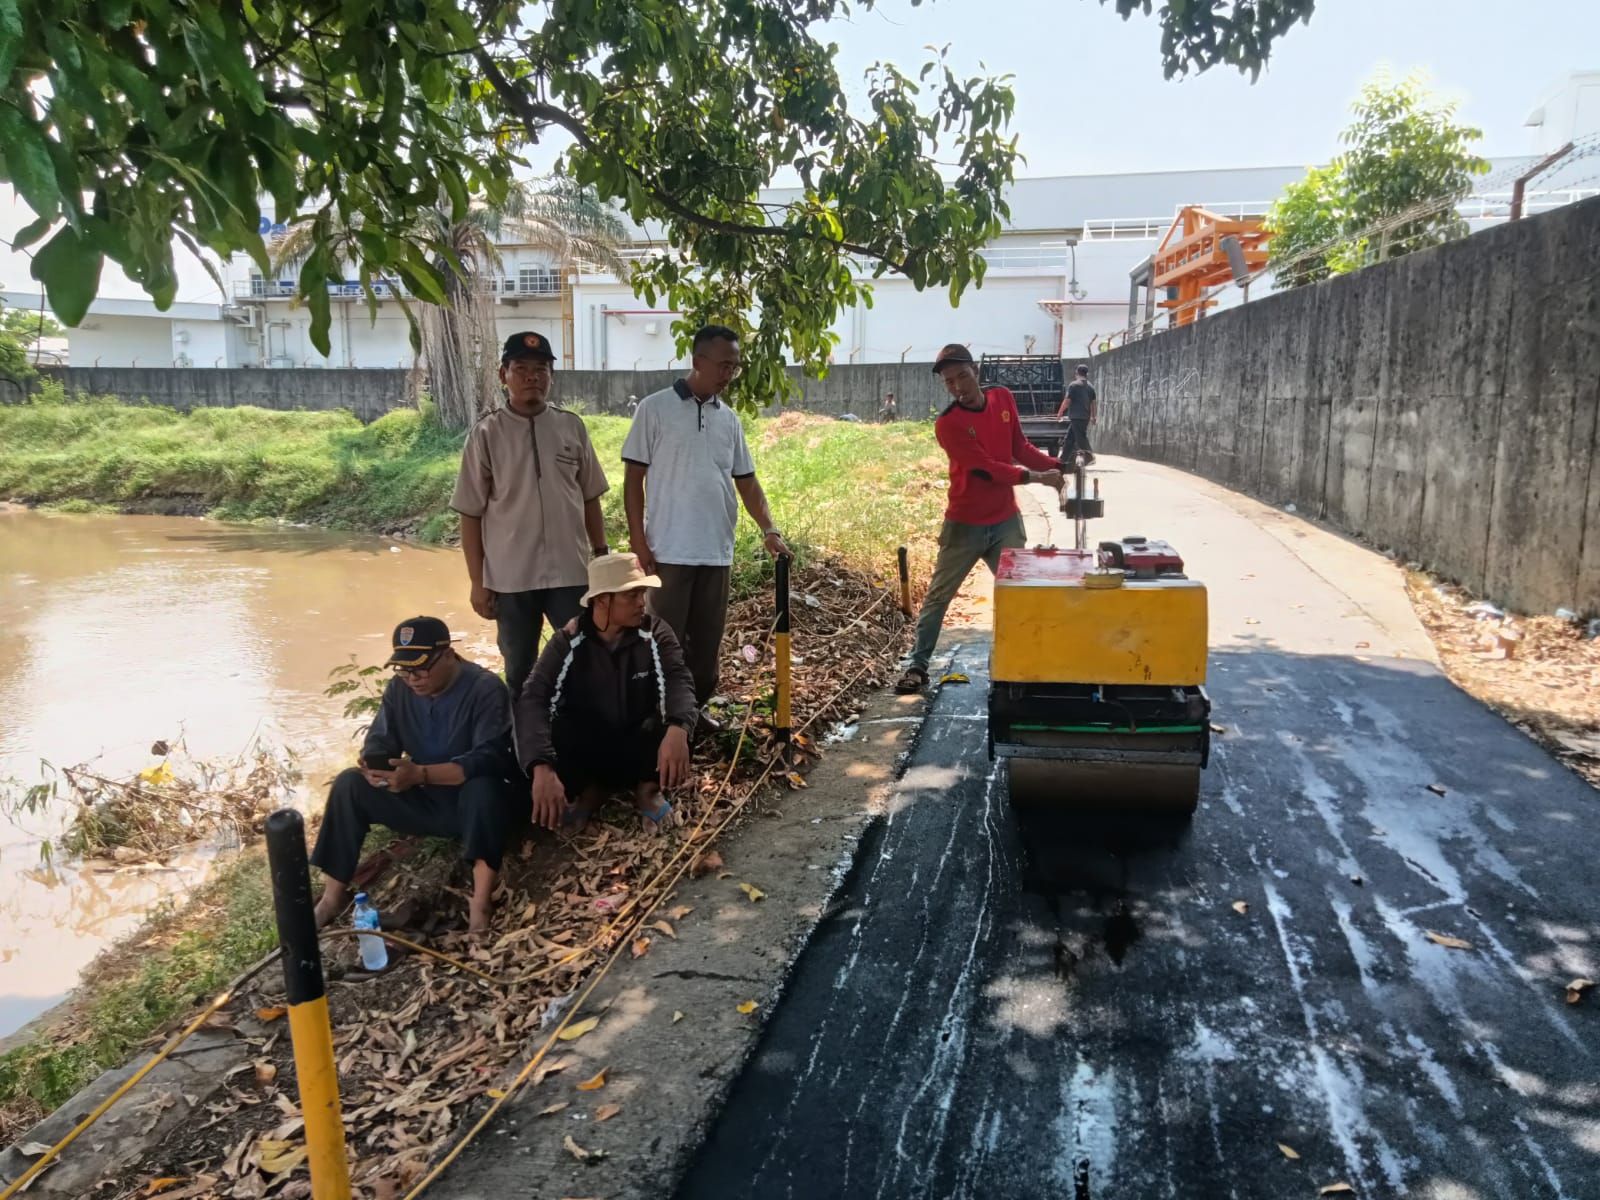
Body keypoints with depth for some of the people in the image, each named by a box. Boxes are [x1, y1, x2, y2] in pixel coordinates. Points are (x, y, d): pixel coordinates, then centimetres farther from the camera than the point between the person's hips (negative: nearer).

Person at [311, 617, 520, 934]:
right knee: (350, 783, -11)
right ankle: (333, 896, -7)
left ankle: (480, 907, -41)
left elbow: (488, 759, -30)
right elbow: (379, 741, -1)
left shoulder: (485, 688, -20)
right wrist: (374, 767, -27)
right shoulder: (399, 688, -1)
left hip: (474, 803, -6)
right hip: (423, 801, 6)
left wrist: (420, 774, -40)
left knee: (482, 787, -39)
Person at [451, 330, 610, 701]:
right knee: (520, 671, 14)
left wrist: (601, 554, 8)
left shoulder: (572, 426, 1)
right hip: (510, 578, -1)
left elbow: (590, 498, 9)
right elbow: (471, 514, -3)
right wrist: (477, 581, -4)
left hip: (570, 572, 1)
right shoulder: (486, 434, -5)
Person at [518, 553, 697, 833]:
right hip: (585, 751, 0)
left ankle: (647, 787, -1)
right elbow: (533, 700, -26)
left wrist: (677, 729, -50)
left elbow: (679, 680, -26)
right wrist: (542, 767, -44)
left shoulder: (656, 634, -11)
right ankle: (591, 790, -2)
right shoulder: (568, 642, -15)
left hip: (638, 749, 0)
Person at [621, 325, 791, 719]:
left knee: (708, 638, 12)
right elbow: (633, 479, -4)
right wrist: (638, 542, -9)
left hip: (717, 551, 5)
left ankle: (697, 707, 27)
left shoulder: (729, 419, 10)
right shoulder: (655, 408, -4)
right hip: (669, 550, -5)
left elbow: (746, 480, 13)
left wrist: (768, 530, -1)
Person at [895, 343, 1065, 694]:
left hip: (1006, 520, 5)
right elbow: (987, 468, -22)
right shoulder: (947, 424, -19)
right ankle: (918, 667, 13)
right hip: (965, 524, -5)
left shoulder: (1003, 399, 0)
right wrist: (1037, 477, -23)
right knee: (938, 597, 4)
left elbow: (1020, 447, 9)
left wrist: (1057, 465, -3)